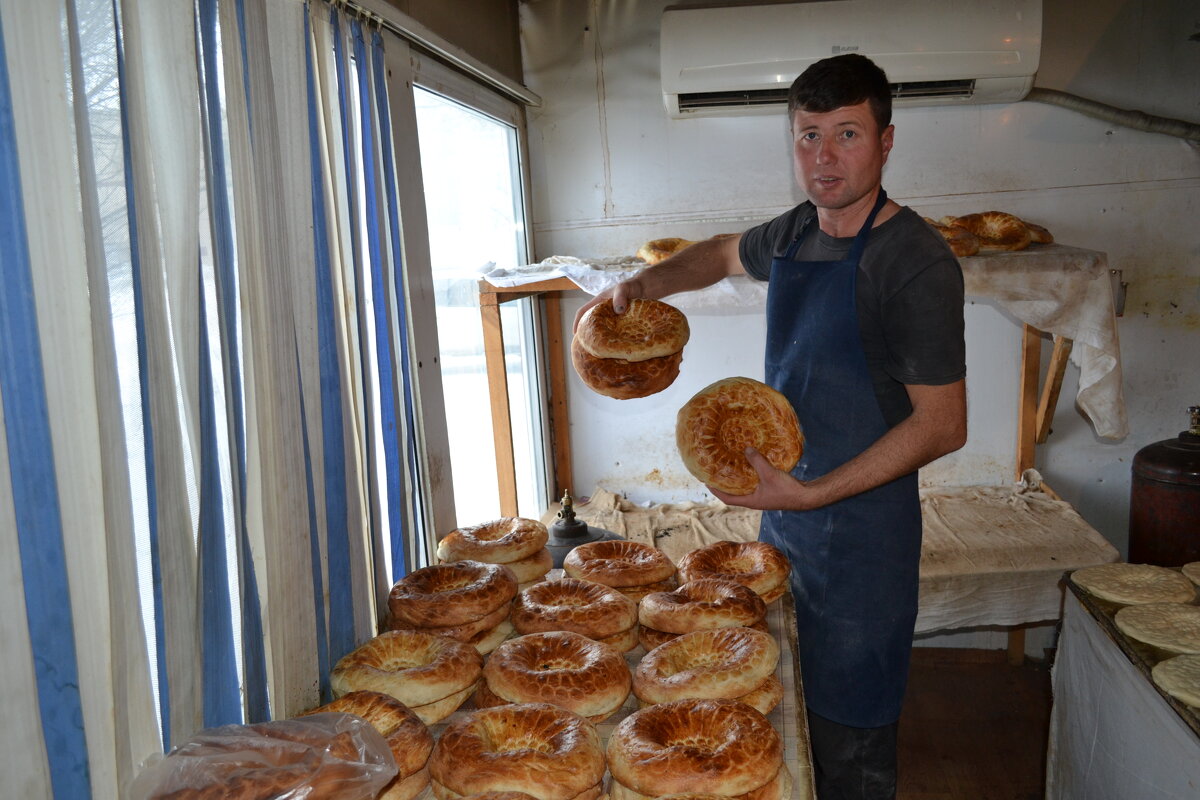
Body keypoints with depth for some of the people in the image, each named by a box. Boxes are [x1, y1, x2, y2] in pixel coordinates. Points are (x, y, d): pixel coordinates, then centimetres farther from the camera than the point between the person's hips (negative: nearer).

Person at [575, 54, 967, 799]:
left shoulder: (916, 262, -19)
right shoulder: (794, 234, 4)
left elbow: (944, 425, -18)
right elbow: (724, 255, 27)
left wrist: (811, 493, -22)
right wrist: (645, 283, 10)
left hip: (862, 524, -7)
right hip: (785, 506, 7)